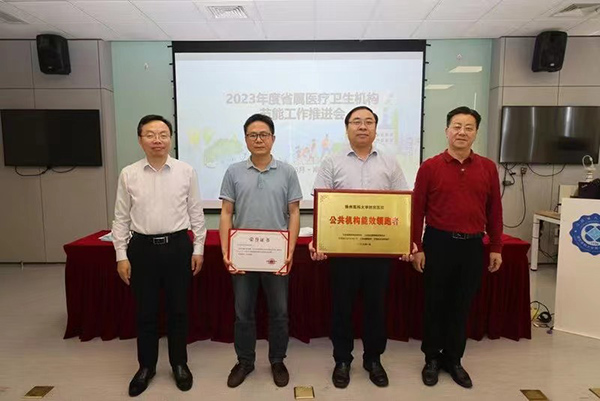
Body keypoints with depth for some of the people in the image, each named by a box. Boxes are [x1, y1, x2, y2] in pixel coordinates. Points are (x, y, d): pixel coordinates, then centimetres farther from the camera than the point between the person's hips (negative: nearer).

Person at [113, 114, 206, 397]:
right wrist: (121, 255, 0)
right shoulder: (128, 175, -1)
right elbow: (121, 218, 3)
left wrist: (198, 249, 0)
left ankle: (179, 364, 31)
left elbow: (196, 214, 1)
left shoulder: (186, 172, -3)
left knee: (178, 309, 12)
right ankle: (146, 366, 32)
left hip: (177, 246, 0)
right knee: (145, 311, 12)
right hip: (142, 247, 1)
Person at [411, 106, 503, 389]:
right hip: (438, 243, -2)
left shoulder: (488, 167, 4)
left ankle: (453, 360, 30)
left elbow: (494, 210, 8)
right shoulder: (430, 167, -4)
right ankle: (432, 359, 27)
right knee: (436, 303, 10)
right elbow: (417, 210, -3)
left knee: (462, 305, 13)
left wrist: (496, 247, 7)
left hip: (473, 245, 2)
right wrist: (417, 248, -5)